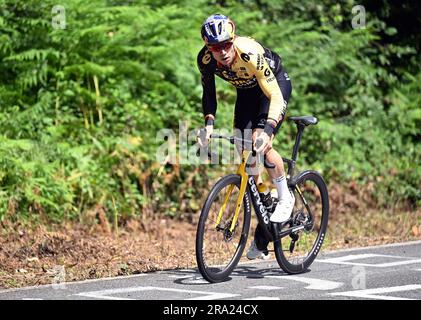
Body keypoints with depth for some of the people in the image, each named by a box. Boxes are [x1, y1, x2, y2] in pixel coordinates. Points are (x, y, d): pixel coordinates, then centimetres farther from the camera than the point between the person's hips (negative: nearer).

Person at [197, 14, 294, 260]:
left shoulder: (250, 53, -39)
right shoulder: (206, 59, -24)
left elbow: (275, 96, -39)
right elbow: (209, 92, -6)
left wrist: (267, 129, -52)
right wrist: (209, 123, -22)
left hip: (276, 84, -6)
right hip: (247, 90, 6)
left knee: (261, 145, -24)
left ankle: (286, 197, -3)